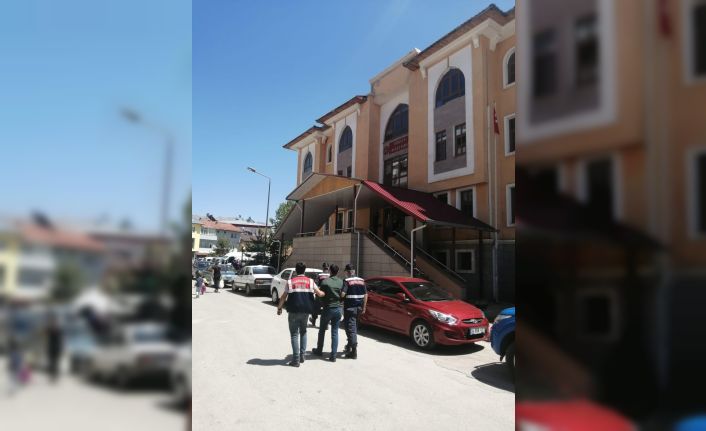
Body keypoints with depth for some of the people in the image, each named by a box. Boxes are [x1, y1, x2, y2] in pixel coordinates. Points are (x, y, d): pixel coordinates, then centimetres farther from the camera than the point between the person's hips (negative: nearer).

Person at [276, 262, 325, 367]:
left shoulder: (290, 281, 0)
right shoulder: (310, 281, 4)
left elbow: (284, 297, 1)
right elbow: (319, 294, 2)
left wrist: (279, 307, 13)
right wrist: (325, 293, 23)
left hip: (294, 311, -3)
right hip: (306, 311, 3)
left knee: (294, 334, 3)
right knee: (303, 332, 21)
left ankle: (296, 359, -2)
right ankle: (302, 356, 22)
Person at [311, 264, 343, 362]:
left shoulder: (325, 281, -12)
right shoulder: (341, 282, -3)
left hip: (328, 309, -2)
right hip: (338, 309, 3)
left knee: (322, 330, 17)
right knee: (335, 332, 6)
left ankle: (319, 351, 31)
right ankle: (333, 356, 4)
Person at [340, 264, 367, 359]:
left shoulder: (347, 281, -9)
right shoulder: (361, 281, 8)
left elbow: (342, 294, -21)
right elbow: (365, 295, 8)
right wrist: (364, 307, 13)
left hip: (349, 307, -6)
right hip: (359, 307, 6)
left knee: (350, 328, -4)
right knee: (354, 326, 21)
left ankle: (354, 351, -9)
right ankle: (350, 345, 34)